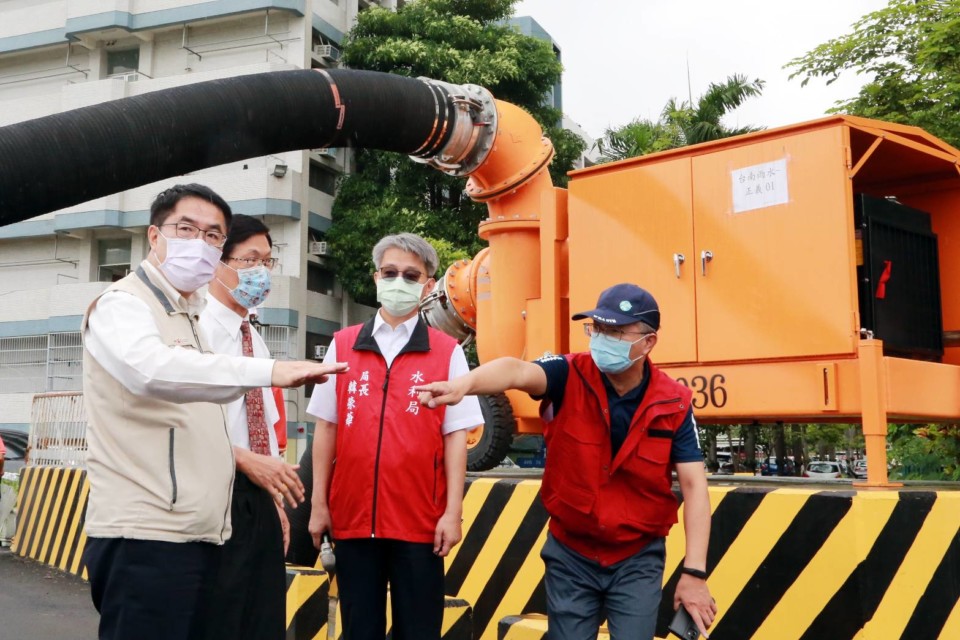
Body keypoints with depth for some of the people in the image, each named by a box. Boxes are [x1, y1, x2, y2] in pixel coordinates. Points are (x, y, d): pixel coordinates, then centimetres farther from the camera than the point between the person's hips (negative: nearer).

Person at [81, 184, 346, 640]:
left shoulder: (191, 316, 20)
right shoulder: (123, 304, -8)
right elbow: (152, 369, -31)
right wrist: (268, 371, -38)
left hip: (195, 534, 9)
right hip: (145, 536, -9)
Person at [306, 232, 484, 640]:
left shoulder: (447, 353, -1)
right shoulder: (343, 346, 6)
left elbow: (455, 436, -2)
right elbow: (327, 427, 7)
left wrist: (453, 511, -7)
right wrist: (318, 503, 5)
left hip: (419, 523, -2)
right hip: (351, 518, 2)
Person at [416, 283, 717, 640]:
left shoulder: (673, 404, -10)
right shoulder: (570, 376, -14)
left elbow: (694, 487, -10)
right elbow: (518, 372, -34)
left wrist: (694, 573, -16)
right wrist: (464, 384, -56)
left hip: (638, 560, 0)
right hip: (570, 554, 1)